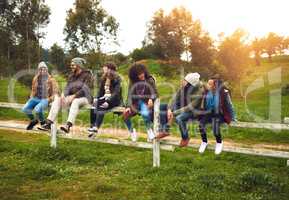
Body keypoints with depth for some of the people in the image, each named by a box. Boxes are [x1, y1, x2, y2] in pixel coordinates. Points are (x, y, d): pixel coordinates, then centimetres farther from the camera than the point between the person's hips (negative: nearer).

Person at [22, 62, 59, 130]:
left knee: (37, 109, -34)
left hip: (45, 99, -5)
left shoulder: (51, 79, -3)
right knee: (25, 109, -17)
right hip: (36, 98, 5)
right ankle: (33, 120, 13)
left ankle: (43, 122, -5)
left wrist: (49, 99, -12)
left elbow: (55, 91, -2)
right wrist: (31, 97, 6)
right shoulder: (35, 78, 10)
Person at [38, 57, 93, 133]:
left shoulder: (87, 75, -6)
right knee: (57, 100, -17)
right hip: (72, 97, 6)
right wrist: (63, 95, -16)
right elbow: (68, 87, 5)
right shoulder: (71, 75, 14)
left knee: (75, 101, -39)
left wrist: (74, 96, -28)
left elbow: (85, 89, -18)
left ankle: (68, 125, -55)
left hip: (84, 98, -6)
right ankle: (48, 123, -24)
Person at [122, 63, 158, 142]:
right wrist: (128, 106, -14)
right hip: (135, 103, 3)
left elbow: (155, 93, -2)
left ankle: (149, 129, -5)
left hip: (146, 103, -3)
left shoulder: (149, 80, 0)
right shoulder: (133, 82, 7)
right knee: (125, 114, -22)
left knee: (145, 114, -36)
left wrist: (151, 99, -25)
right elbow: (130, 95, 1)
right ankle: (131, 131, 6)